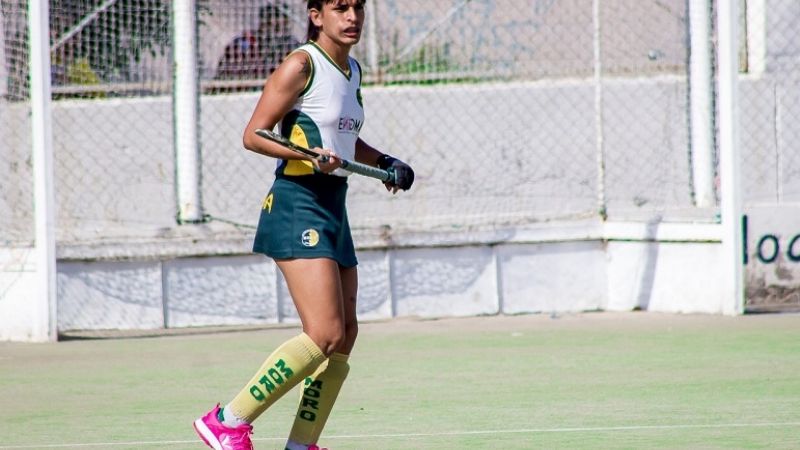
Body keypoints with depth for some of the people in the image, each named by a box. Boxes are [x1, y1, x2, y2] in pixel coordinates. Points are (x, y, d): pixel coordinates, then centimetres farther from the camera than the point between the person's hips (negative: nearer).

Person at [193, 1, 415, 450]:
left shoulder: (352, 71, 15)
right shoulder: (301, 65, -10)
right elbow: (254, 135, -12)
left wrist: (385, 162, 16)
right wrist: (311, 155, -24)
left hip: (334, 210, 9)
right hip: (298, 206, -9)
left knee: (345, 336, 5)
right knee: (325, 334, -18)